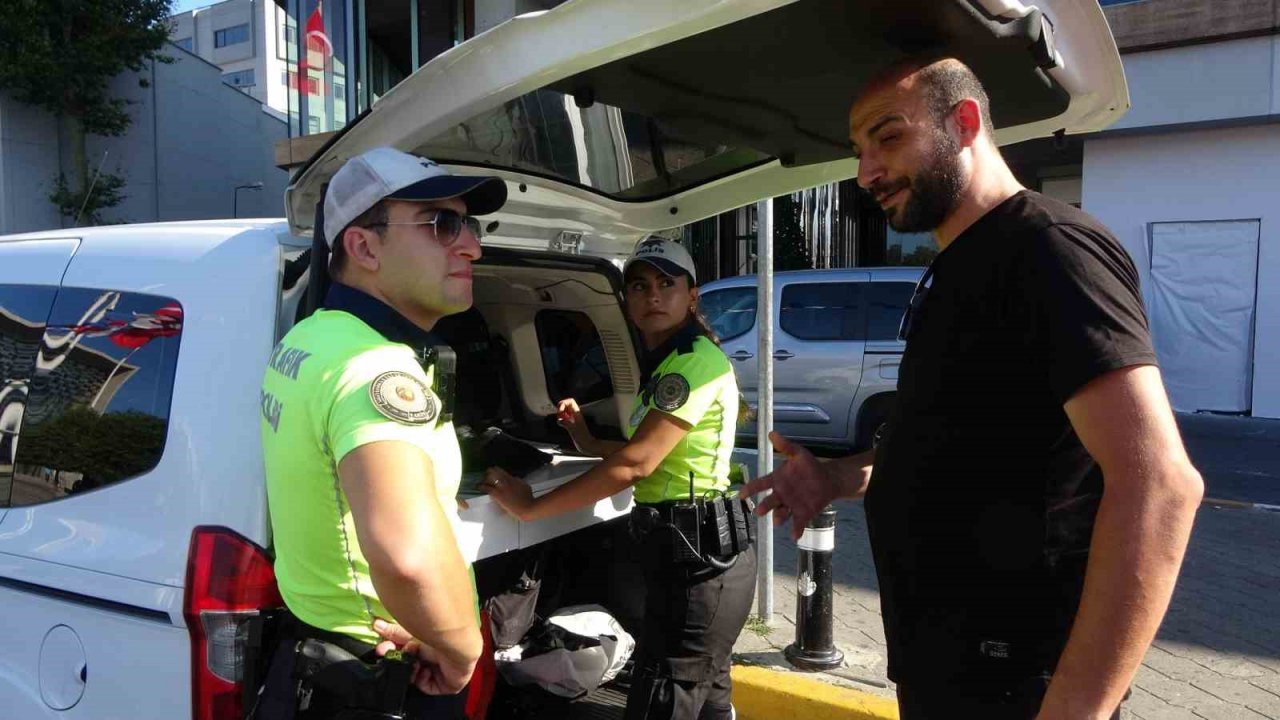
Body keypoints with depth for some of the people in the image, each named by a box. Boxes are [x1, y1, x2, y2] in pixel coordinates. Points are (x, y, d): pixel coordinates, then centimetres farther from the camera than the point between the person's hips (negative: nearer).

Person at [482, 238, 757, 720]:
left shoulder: (696, 360, -16)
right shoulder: (663, 365, 16)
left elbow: (634, 465, -21)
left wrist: (529, 507, -16)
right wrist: (586, 440, 18)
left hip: (699, 559, -10)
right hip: (700, 556, 10)